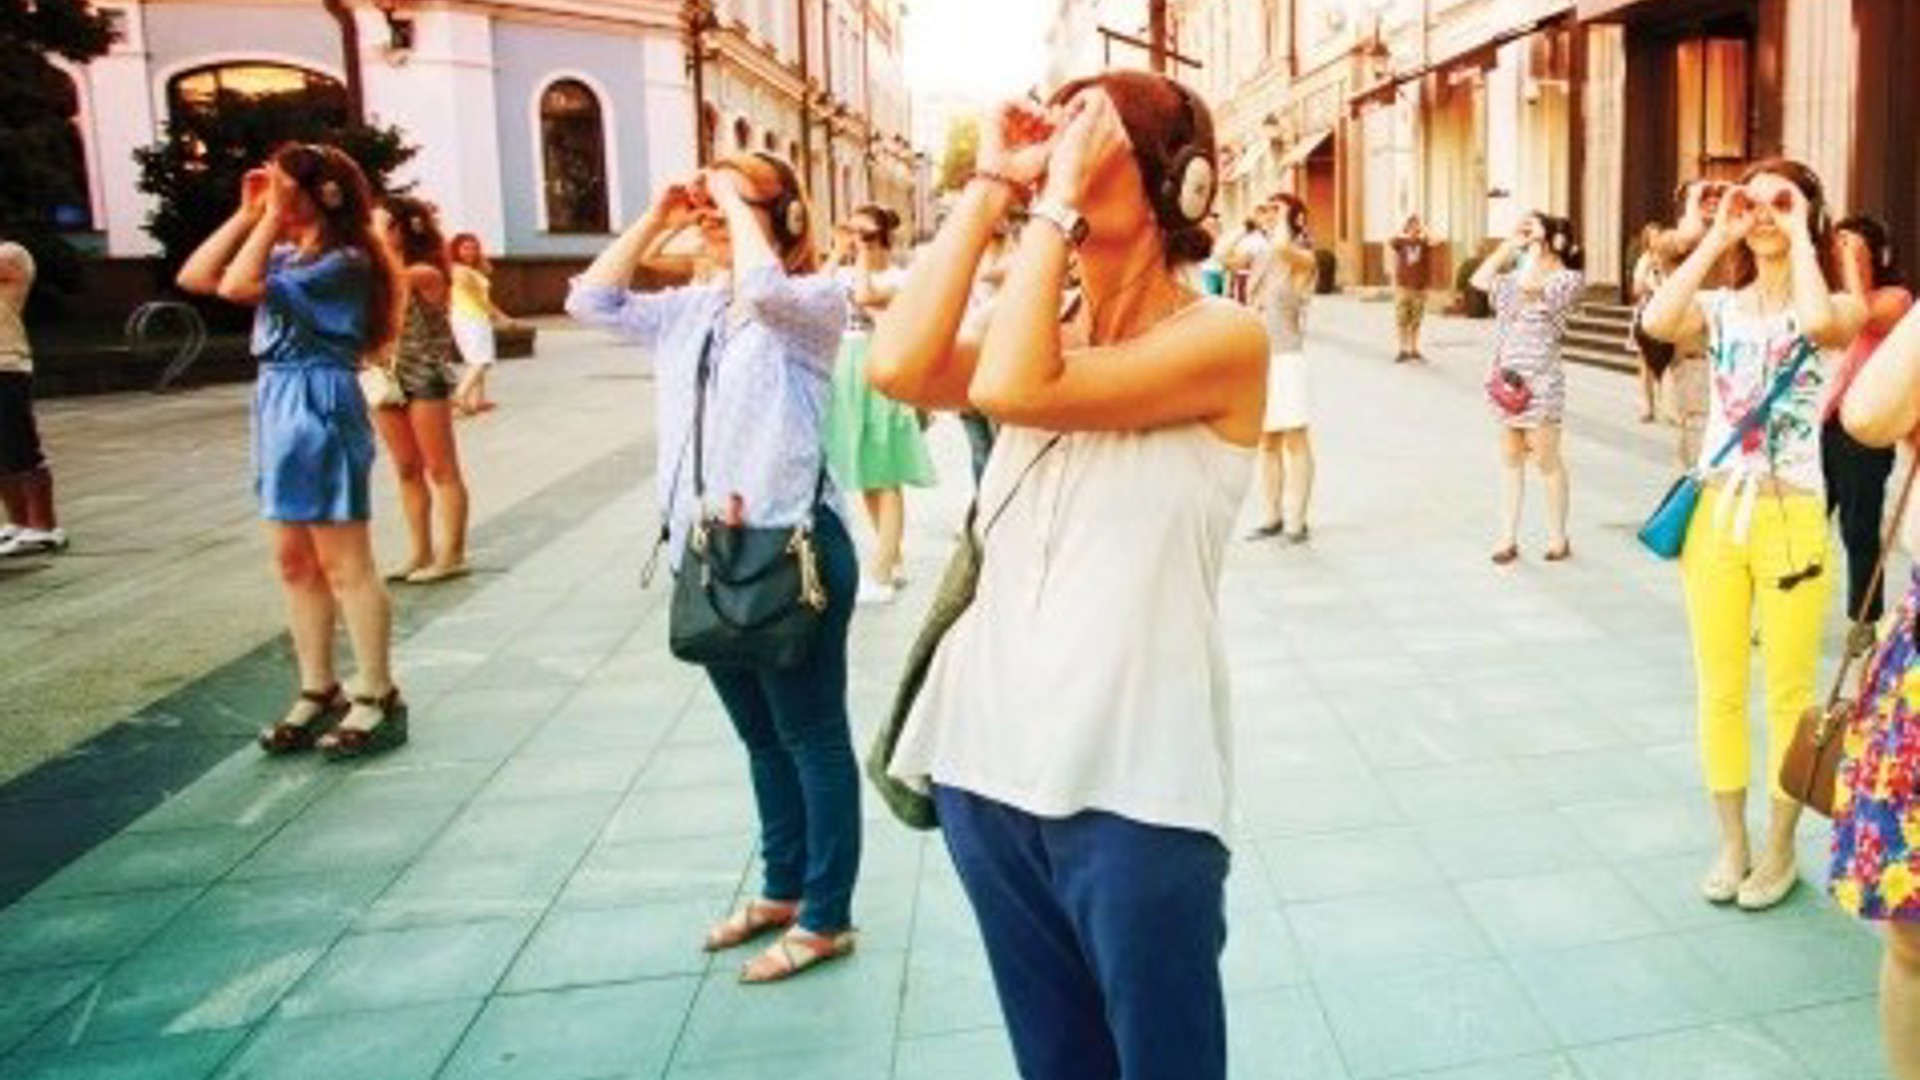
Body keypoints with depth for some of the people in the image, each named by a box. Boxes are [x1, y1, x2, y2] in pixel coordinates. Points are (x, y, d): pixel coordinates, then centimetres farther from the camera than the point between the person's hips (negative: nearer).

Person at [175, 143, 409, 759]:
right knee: (294, 562, 11)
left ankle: (379, 699, 4)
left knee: (344, 565, -4)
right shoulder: (286, 256, 12)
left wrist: (274, 218, -14)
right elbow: (194, 278, 9)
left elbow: (236, 287, -22)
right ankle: (319, 693, 20)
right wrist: (247, 215, 6)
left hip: (320, 408, -9)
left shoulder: (343, 262, -14)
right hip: (279, 405, 9)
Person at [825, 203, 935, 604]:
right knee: (864, 476, 13)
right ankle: (891, 560, 26)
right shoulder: (845, 273, 10)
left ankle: (879, 576, -4)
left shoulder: (897, 277, -6)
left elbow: (864, 295, -24)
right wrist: (839, 253, -2)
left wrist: (864, 254, -11)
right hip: (846, 377, 7)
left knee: (883, 477, -5)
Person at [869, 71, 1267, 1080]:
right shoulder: (1046, 331, 8)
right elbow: (897, 368, -12)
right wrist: (988, 189, -4)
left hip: (1132, 781, -6)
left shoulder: (1224, 337, -10)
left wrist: (1058, 194, -15)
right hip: (988, 755, 6)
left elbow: (1012, 389, -24)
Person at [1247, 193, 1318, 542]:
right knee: (1266, 441, 12)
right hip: (1258, 357, 7)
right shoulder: (1263, 258, 12)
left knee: (1294, 441, -3)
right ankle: (1272, 517, 20)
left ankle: (1296, 521, 2)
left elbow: (1282, 246, -29)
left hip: (1286, 358, -7)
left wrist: (1284, 218, -15)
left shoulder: (1302, 258, -8)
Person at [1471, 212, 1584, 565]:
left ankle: (1558, 538, 14)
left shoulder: (1568, 279, -9)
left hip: (1540, 384, -7)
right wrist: (1509, 243, 7)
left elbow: (1530, 286, -26)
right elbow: (1480, 280, 9)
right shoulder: (1518, 277, 12)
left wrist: (1536, 244, -12)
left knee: (1546, 461, 2)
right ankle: (1508, 538, 15)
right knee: (1510, 460, 10)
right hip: (1508, 381, 7)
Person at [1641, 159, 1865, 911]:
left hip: (1790, 518, -3)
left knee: (1787, 694, 6)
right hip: (1715, 513, 3)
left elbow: (1819, 322, -26)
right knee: (1718, 691, 10)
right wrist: (1714, 238, -7)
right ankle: (1730, 842, 25)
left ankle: (1780, 849, 22)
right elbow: (1656, 322, -16)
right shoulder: (1721, 307, 7)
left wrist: (1800, 235, -12)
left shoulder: (1838, 305, 0)